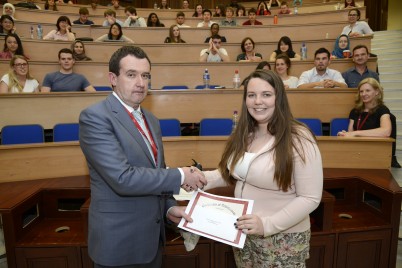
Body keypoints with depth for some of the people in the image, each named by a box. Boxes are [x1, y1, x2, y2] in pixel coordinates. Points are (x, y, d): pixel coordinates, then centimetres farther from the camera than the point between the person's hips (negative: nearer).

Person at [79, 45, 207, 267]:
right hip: (119, 240, -6)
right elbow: (123, 178, -27)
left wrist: (169, 207, -2)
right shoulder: (95, 117, -18)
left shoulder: (151, 120, 7)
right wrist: (180, 176, -19)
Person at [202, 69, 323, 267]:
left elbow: (310, 198, -18)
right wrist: (200, 179, -8)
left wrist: (267, 225, -27)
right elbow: (231, 173, 9)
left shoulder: (299, 140, -19)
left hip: (282, 239, -5)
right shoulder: (243, 134, 0)